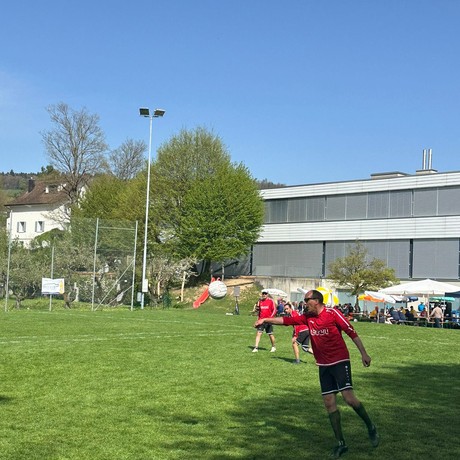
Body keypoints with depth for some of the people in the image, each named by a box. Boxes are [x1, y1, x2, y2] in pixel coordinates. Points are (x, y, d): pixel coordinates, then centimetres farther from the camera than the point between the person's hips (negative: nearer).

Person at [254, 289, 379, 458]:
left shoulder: (333, 313, -11)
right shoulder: (307, 317, 7)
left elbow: (351, 332, -10)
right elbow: (287, 320, 11)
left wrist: (363, 353, -14)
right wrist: (265, 319, 7)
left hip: (340, 361, -6)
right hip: (323, 365, 6)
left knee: (349, 398, -16)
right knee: (329, 402, 2)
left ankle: (371, 427, 9)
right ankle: (341, 443, 12)